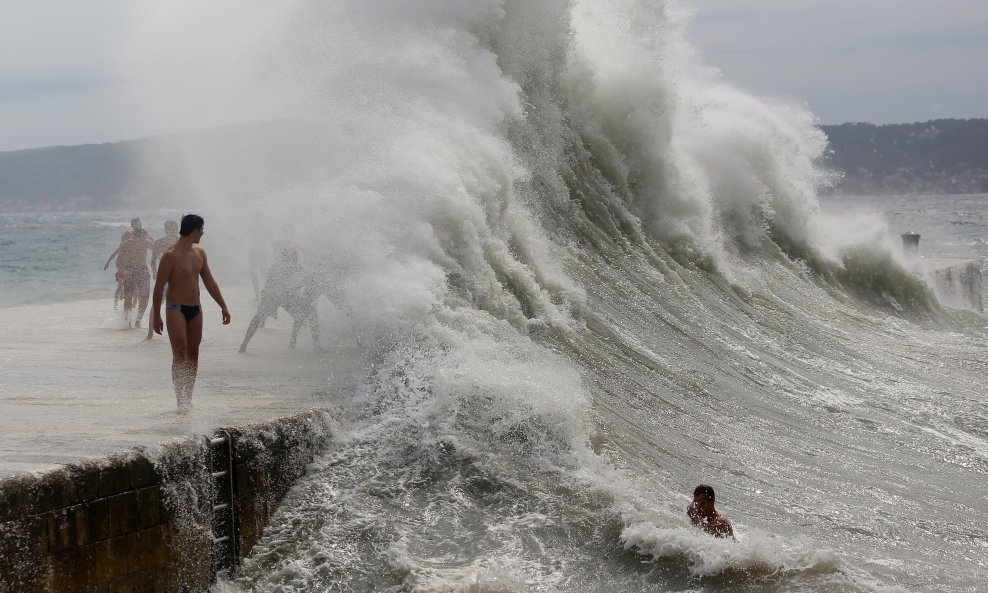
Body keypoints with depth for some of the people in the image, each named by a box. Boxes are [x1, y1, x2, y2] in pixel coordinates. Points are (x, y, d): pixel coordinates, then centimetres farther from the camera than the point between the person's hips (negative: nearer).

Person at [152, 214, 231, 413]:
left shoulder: (199, 253, 10)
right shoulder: (171, 255, -13)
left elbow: (209, 281, 16)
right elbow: (159, 286, -11)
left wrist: (223, 306, 13)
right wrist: (156, 316, -12)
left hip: (195, 309, 7)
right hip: (176, 309, -7)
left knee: (193, 354, 8)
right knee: (180, 354, -13)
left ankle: (188, 398, 16)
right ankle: (181, 401, -15)